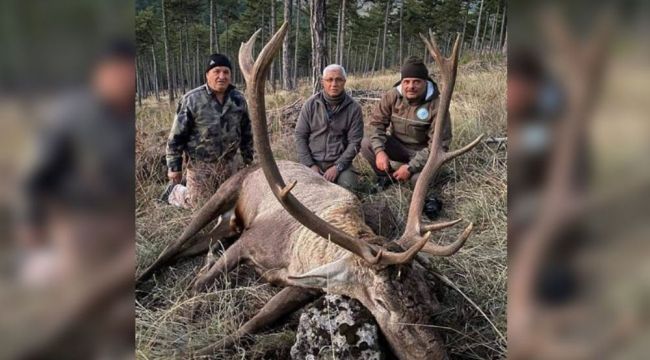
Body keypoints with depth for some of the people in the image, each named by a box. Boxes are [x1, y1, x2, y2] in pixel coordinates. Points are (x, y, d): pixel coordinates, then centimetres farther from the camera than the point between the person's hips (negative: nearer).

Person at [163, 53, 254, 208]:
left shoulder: (239, 99, 0)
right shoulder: (191, 100, -13)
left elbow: (246, 132, 10)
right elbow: (177, 135, -9)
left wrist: (248, 160, 12)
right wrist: (174, 166, -8)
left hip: (229, 163, 4)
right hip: (201, 165, -4)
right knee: (199, 204, 5)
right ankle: (175, 191, 37)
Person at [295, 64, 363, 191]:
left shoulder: (354, 108, -3)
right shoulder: (311, 104, 0)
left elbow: (354, 142, -5)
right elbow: (300, 136, 1)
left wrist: (338, 166, -15)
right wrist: (310, 165, -9)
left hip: (339, 162, 0)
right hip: (312, 161, 1)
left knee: (348, 187, -25)